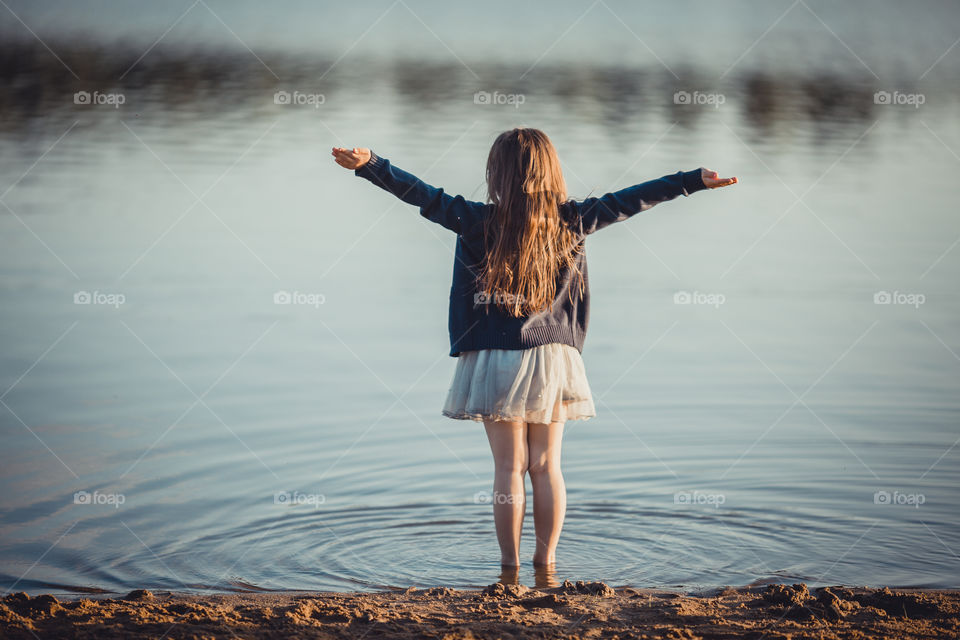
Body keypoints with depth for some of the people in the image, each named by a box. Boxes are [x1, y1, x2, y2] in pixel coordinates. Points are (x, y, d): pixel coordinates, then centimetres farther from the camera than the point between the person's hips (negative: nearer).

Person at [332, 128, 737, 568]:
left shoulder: (479, 222, -10)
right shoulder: (571, 221, -2)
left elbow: (425, 196, -15)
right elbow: (630, 201, 2)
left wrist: (369, 165, -15)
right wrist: (697, 181, 8)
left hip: (498, 359, -2)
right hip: (554, 360, 2)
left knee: (510, 467, 2)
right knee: (547, 466, 10)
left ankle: (510, 565, 6)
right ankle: (546, 562, 16)